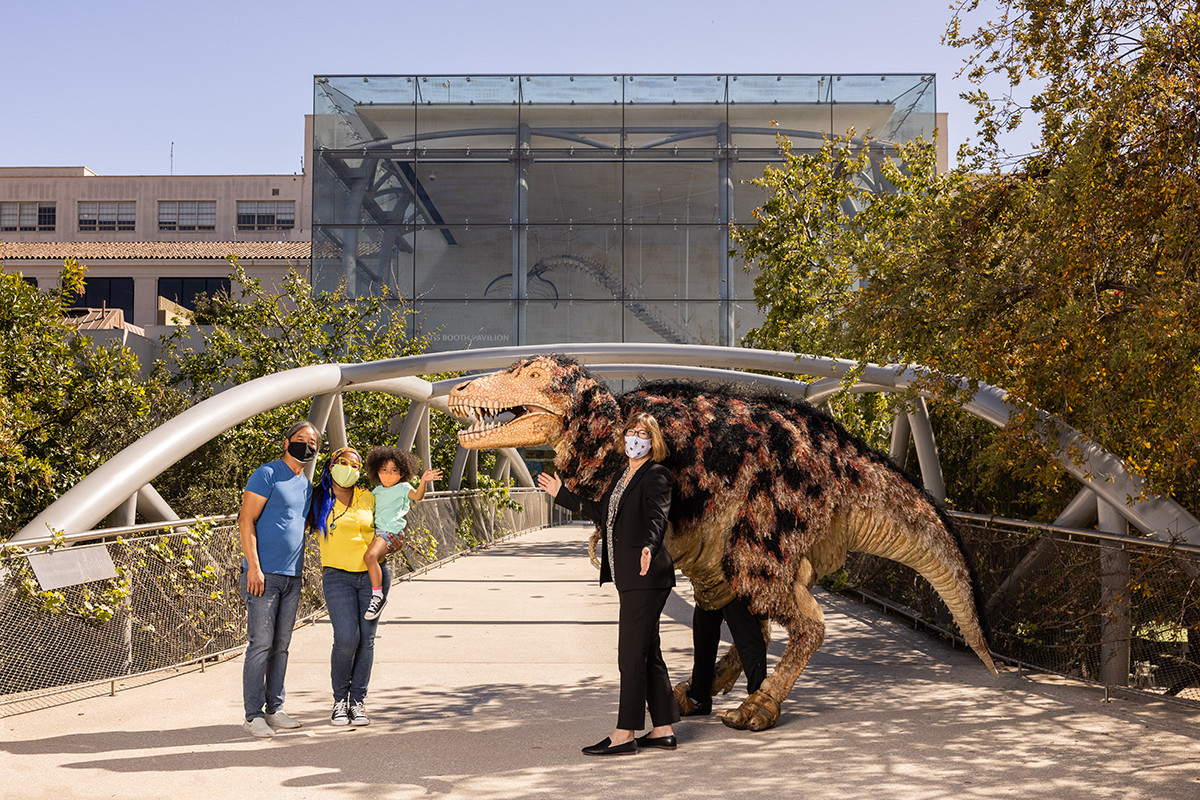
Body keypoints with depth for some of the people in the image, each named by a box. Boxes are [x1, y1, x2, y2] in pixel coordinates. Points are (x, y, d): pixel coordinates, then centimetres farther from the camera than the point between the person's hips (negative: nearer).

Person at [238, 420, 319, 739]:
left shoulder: (307, 485, 16)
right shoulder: (267, 474, -6)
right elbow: (246, 521, -11)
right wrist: (254, 567, -17)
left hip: (292, 577, 7)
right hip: (264, 574, -7)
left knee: (281, 646, 10)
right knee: (261, 644, -5)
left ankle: (274, 710, 18)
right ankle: (254, 714, 2)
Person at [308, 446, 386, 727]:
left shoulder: (368, 498, 7)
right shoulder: (319, 500, 3)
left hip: (372, 573, 2)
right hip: (337, 576, -2)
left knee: (366, 638, -1)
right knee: (346, 639, -13)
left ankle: (358, 701, 11)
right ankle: (340, 699, 7)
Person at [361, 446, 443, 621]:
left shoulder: (403, 488, 4)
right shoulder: (377, 491, 22)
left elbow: (417, 496, -16)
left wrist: (423, 482, -33)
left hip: (390, 533, -8)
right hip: (374, 531, 8)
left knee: (370, 555, -30)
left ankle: (378, 597, -23)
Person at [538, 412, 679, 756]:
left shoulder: (656, 476, -9)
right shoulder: (623, 475, 18)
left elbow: (657, 517, -26)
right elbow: (603, 514, 30)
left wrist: (649, 546, -47)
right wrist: (562, 495, 36)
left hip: (646, 577, -9)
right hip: (629, 578, 9)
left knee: (631, 654, -6)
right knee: (648, 653, 12)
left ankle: (625, 734, 1)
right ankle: (663, 730, 19)